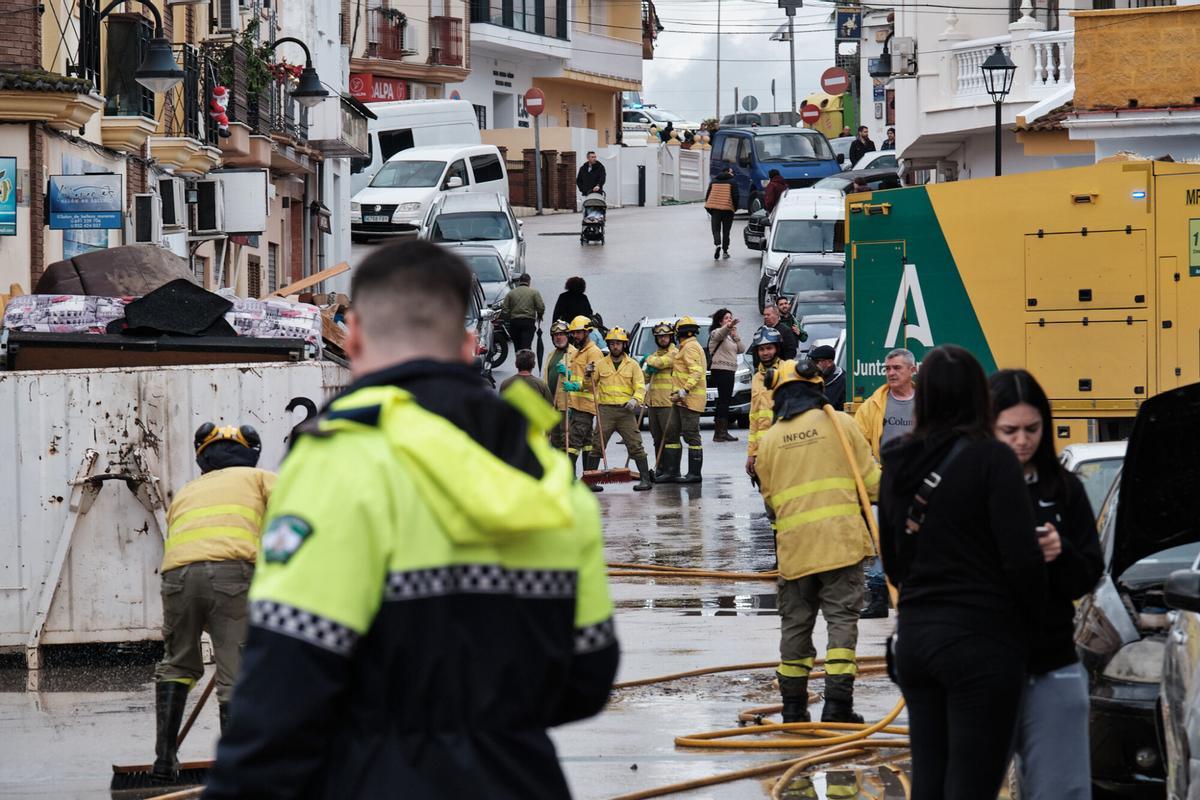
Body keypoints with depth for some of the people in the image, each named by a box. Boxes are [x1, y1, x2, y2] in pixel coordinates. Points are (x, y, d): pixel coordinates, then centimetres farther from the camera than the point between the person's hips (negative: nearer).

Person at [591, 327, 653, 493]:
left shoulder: (632, 365, 7)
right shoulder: (601, 364, 10)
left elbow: (640, 387, 1)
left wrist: (635, 400, -18)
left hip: (626, 411, -1)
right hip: (605, 410, 1)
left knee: (635, 445, -3)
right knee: (597, 445, -2)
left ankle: (645, 479, 1)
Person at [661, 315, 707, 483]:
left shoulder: (690, 347, -11)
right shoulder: (684, 348, 21)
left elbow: (696, 372, -22)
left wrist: (684, 391, -26)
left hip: (690, 398, -11)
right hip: (681, 400, 11)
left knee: (691, 435, -8)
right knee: (671, 433, 11)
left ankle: (694, 473, -6)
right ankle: (672, 471, 14)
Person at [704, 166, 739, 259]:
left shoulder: (713, 181, 8)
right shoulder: (732, 182, -2)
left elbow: (707, 195, 9)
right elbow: (735, 196, -7)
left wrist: (708, 208, 15)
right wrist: (735, 207, 7)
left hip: (715, 209, 1)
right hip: (728, 209, -1)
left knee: (716, 229, 5)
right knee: (726, 231, 8)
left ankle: (717, 244, -22)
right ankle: (725, 251, 10)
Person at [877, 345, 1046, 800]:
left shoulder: (899, 465, 8)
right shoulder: (990, 458, -11)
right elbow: (1021, 559, -15)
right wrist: (1035, 624, 1)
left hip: (916, 636, 6)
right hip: (981, 640, -6)